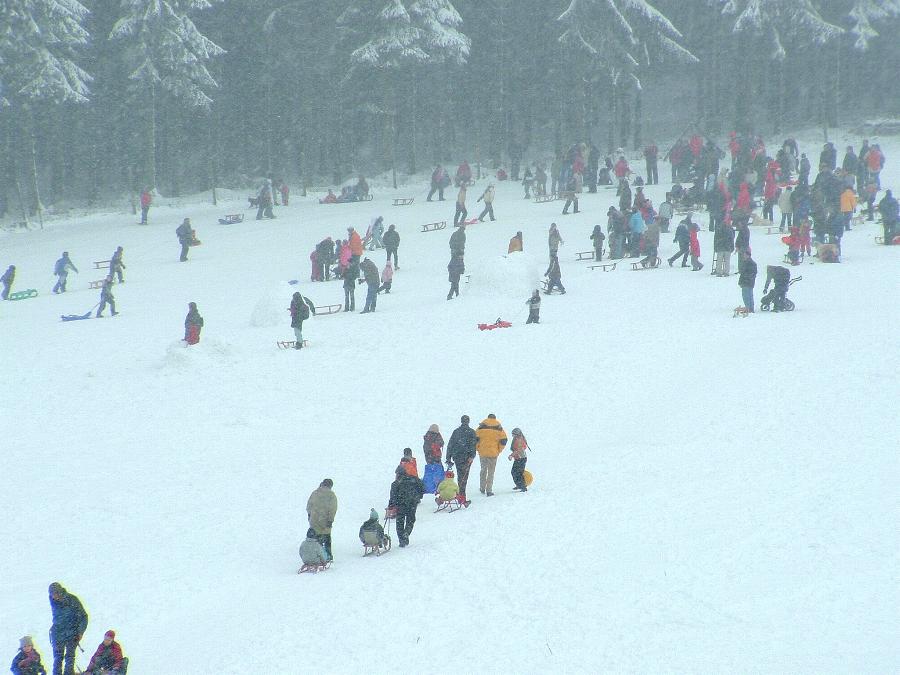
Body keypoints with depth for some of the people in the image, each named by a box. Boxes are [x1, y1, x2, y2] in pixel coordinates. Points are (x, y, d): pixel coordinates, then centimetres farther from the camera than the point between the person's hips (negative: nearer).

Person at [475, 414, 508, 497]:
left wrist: (478, 449, 10)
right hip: (493, 453, -1)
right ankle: (489, 491, 0)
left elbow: (475, 439, -2)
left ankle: (482, 489, 22)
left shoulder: (481, 427, 1)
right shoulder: (499, 428, 1)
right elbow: (503, 441, 0)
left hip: (482, 452, 1)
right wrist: (498, 451, 10)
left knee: (483, 470, 17)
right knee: (491, 472, 4)